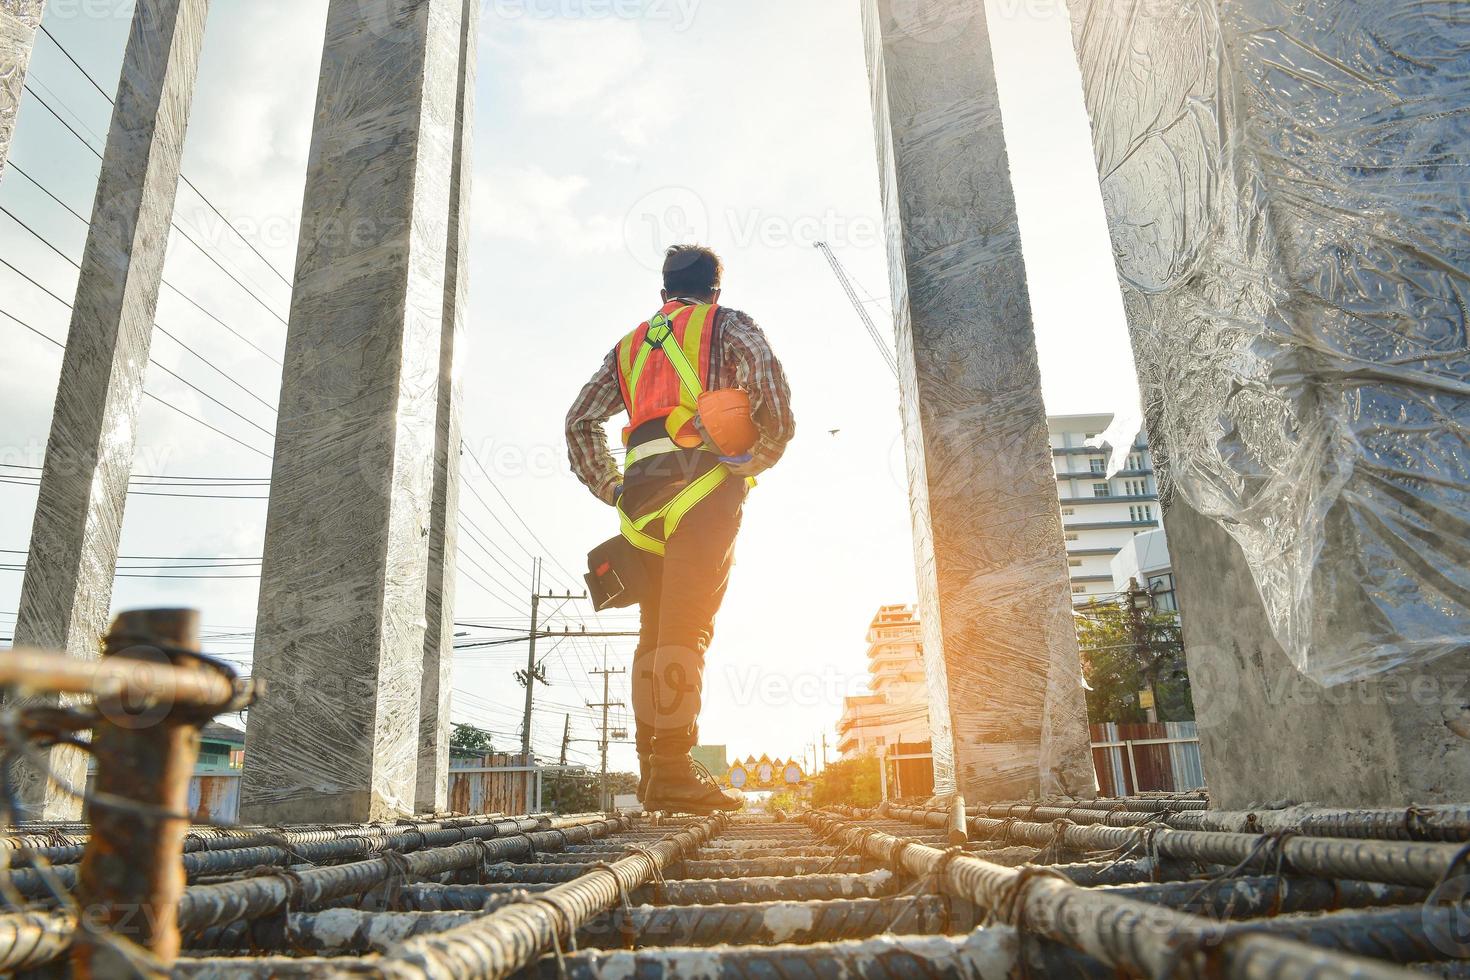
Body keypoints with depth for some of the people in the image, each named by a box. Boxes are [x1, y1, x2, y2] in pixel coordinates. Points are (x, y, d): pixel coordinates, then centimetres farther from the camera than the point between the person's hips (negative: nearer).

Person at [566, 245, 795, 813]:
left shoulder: (630, 345, 27)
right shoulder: (727, 325, 13)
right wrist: (759, 458, 4)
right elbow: (770, 385, -6)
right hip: (705, 485, -5)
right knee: (687, 630, -11)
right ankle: (673, 771, -15)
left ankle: (651, 772, 8)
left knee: (656, 631, 7)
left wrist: (612, 489, 20)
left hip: (644, 497, 5)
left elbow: (580, 422, 22)